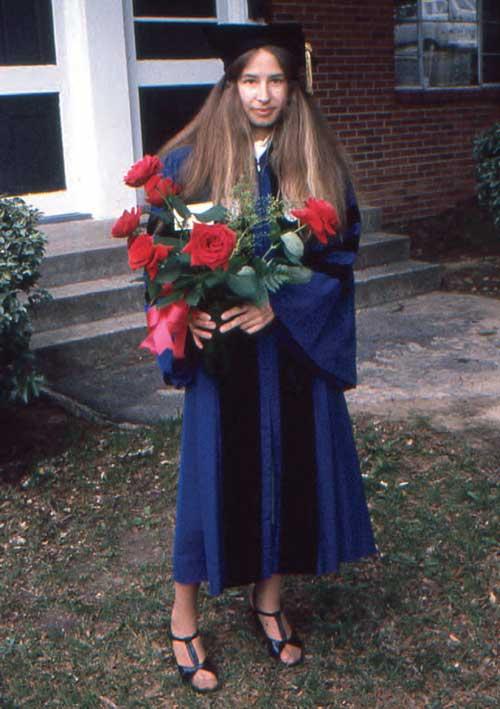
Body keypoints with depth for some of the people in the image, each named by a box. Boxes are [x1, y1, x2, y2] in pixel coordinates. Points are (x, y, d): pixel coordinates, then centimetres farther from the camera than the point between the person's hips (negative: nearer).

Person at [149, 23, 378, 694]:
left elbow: (339, 258, -2)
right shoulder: (191, 162, -2)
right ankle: (184, 620, 22)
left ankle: (268, 599, 33)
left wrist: (278, 305, -17)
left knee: (289, 468, 10)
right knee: (216, 473, 4)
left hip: (298, 350, 2)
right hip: (221, 351, -2)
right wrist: (191, 312, -19)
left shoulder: (319, 165, 2)